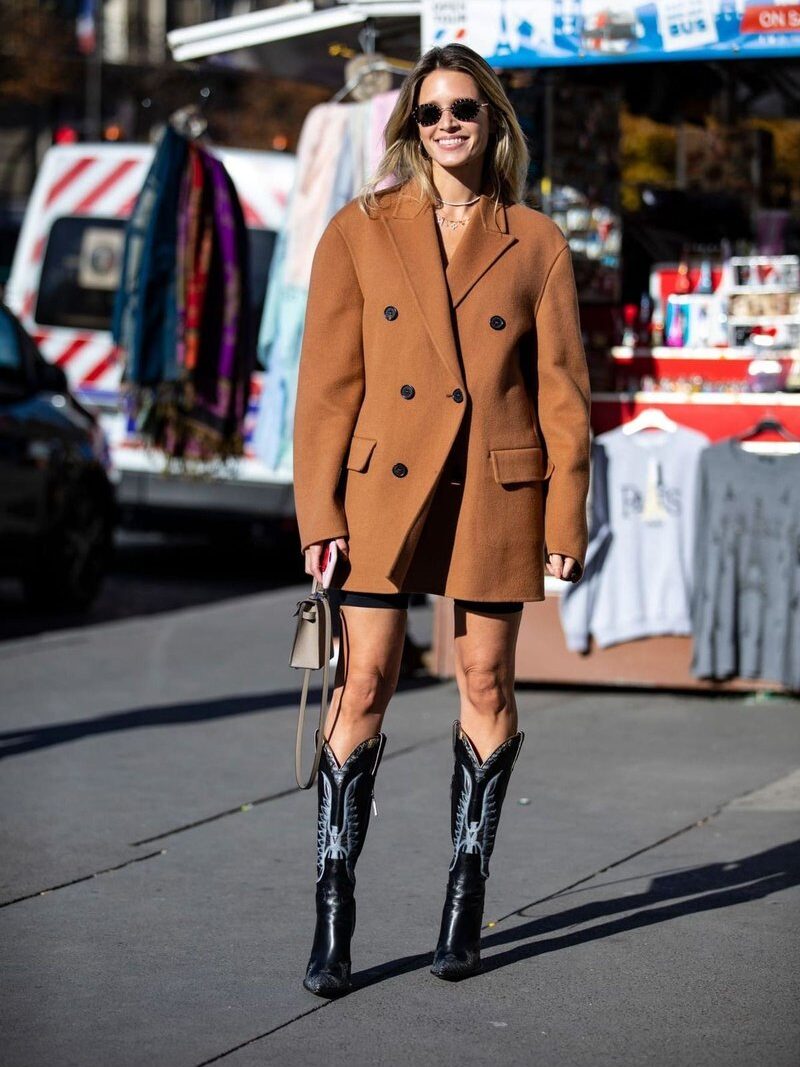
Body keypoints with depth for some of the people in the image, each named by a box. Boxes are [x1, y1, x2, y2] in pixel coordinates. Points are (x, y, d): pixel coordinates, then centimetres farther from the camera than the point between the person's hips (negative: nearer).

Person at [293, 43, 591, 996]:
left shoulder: (535, 243, 4)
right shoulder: (359, 233, 4)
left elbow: (562, 390, 4)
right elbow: (328, 382, 2)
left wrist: (566, 518, -2)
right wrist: (320, 512, -4)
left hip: (498, 490, 1)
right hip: (386, 488, 0)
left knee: (485, 683, 6)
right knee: (363, 684, -3)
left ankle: (467, 896, 17)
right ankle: (333, 909, 1)